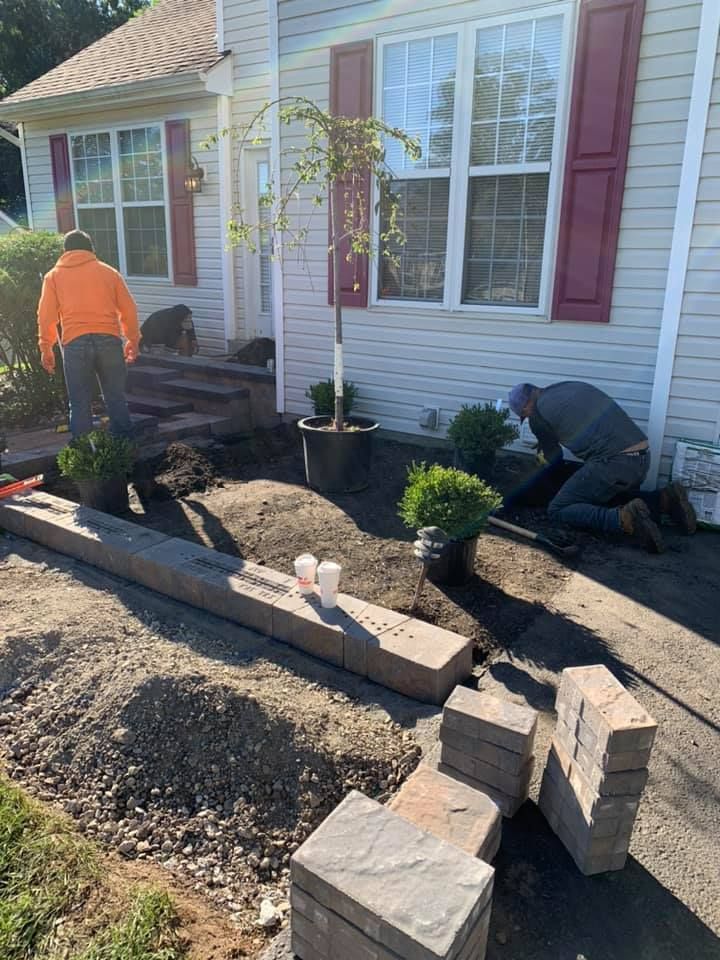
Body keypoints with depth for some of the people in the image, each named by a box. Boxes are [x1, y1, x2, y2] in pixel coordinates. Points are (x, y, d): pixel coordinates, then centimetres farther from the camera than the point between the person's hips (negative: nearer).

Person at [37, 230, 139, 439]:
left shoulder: (53, 276, 14)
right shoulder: (109, 272, 15)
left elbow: (46, 316, 8)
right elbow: (128, 309, 12)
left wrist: (46, 349, 13)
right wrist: (133, 340, 20)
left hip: (75, 343, -1)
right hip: (109, 340, 1)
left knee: (80, 404, 5)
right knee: (116, 399, 8)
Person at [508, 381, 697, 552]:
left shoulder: (538, 415, 3)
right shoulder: (573, 385, 21)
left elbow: (554, 457, 18)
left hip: (613, 463, -8)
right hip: (642, 457, 8)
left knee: (558, 510, 2)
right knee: (618, 497, 35)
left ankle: (624, 519, -18)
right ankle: (666, 500, 9)